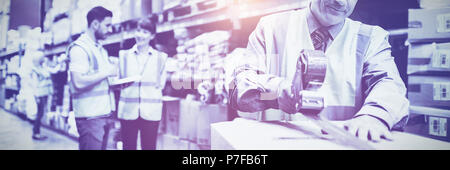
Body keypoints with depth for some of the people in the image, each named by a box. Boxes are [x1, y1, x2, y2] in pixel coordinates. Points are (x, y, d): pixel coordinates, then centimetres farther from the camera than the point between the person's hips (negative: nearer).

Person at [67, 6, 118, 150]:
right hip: (90, 116, -8)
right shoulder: (79, 48, -11)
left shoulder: (101, 49, 18)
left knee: (103, 146, 11)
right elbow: (78, 83, -22)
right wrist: (107, 72, -15)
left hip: (105, 113, 8)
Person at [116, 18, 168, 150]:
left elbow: (161, 83, 9)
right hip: (128, 110, 1)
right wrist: (124, 84, -3)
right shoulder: (124, 55, 11)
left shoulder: (160, 57, 9)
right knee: (128, 146, 3)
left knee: (149, 146, 1)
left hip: (150, 111, -1)